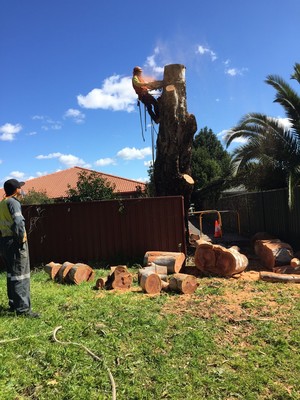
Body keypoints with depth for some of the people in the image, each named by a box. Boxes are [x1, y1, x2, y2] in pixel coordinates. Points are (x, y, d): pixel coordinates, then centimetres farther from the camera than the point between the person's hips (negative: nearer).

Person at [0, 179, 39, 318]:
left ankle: (13, 304, 25)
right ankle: (23, 308, -5)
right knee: (21, 275, -7)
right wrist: (22, 239, -15)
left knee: (11, 274, 16)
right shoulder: (13, 202, -12)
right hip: (14, 242, -9)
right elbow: (18, 222, -24)